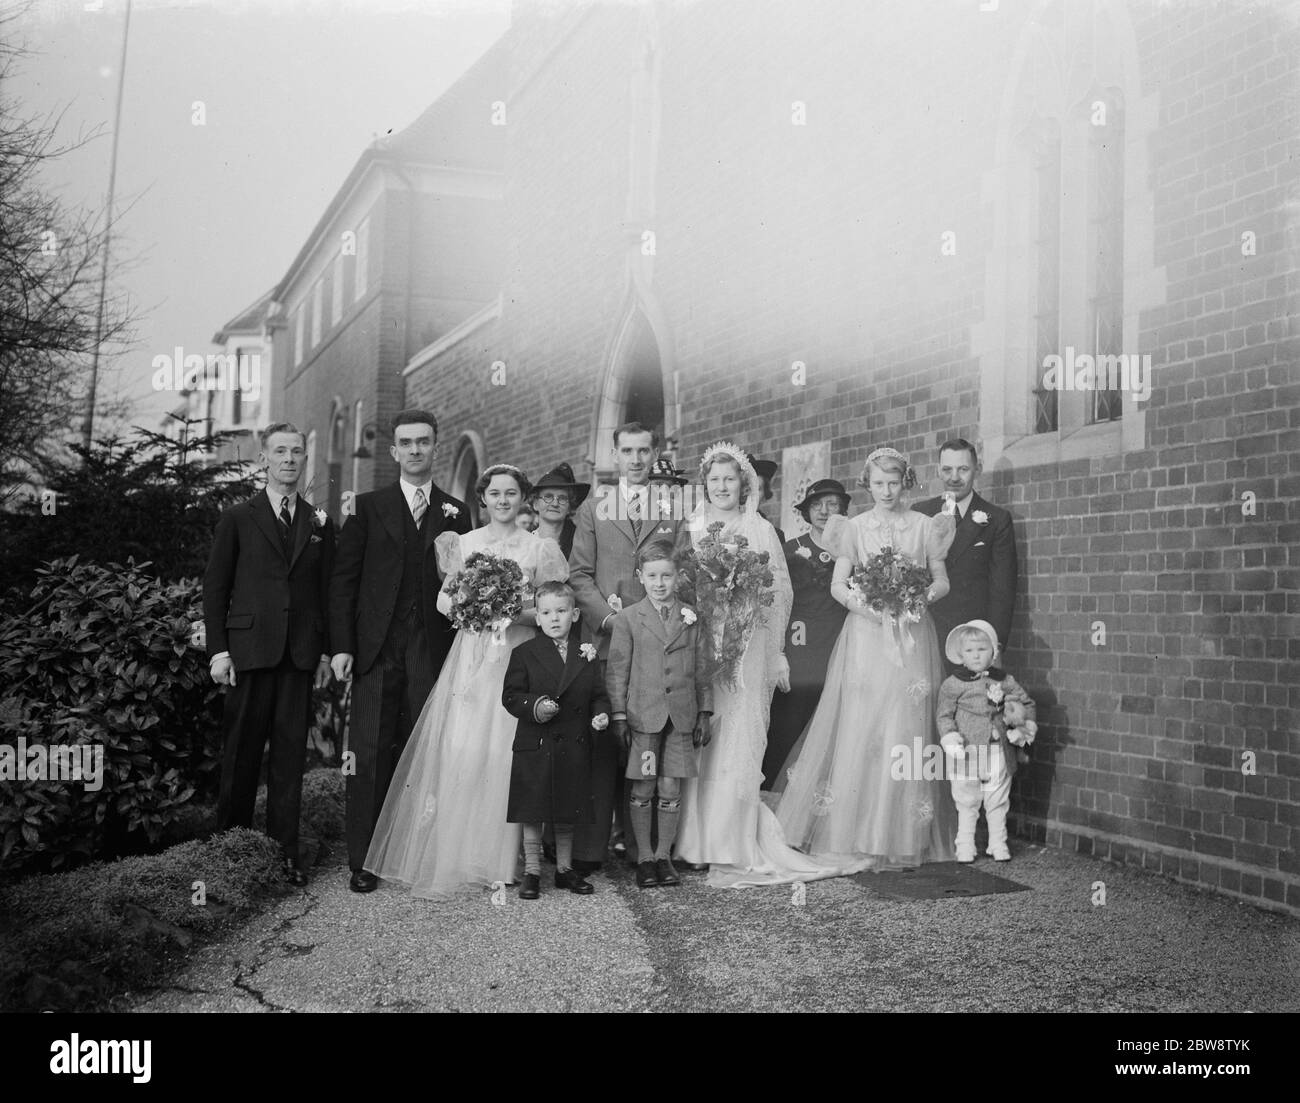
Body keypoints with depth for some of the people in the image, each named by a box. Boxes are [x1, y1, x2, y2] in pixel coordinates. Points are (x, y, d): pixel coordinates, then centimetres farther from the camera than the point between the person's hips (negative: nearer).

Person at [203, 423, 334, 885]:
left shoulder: (320, 523, 12)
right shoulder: (236, 518, 6)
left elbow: (327, 591, 12)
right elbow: (215, 589, 3)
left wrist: (326, 652, 5)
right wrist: (218, 650, -4)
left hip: (301, 655, 2)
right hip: (249, 651, -2)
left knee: (290, 755, 4)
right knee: (241, 752, 4)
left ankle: (284, 852, 11)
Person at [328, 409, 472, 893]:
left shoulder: (456, 512, 11)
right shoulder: (368, 506, 7)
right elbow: (343, 579, 4)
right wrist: (342, 646, -5)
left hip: (432, 653, 1)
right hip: (376, 650, -1)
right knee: (370, 756, -1)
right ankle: (363, 861, 6)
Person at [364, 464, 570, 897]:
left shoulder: (541, 549, 6)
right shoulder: (463, 544, 11)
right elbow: (444, 601, 10)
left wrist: (517, 613, -12)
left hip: (518, 658, -1)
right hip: (469, 658, 1)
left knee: (502, 752, -7)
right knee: (458, 751, -7)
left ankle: (498, 858, 3)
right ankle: (453, 856, 2)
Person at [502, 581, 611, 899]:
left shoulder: (587, 656, 8)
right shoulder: (524, 654, -2)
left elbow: (598, 695, 11)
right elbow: (511, 696, -4)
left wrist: (601, 714, -9)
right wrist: (534, 708, -21)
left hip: (574, 750, 3)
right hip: (535, 746, -3)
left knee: (568, 815, 13)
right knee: (532, 815, 3)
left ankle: (565, 869, 27)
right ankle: (532, 872, 16)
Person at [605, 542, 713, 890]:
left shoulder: (690, 618, 8)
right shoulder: (628, 619, 2)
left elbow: (701, 669, 11)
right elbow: (617, 670, 1)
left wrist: (704, 714, 8)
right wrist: (619, 716, -4)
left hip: (681, 717, 2)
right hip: (642, 717, -1)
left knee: (670, 790, 5)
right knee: (642, 790, 3)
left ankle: (664, 855, 18)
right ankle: (644, 858, 15)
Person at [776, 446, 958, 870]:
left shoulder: (925, 526, 8)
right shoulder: (855, 528, 7)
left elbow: (942, 581, 8)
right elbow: (837, 585, 2)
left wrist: (919, 598, -12)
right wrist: (864, 605, -16)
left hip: (912, 638, 1)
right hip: (865, 636, 0)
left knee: (906, 731, -1)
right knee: (858, 732, -5)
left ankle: (904, 837, 6)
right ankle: (855, 836, 0)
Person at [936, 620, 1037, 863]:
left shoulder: (1004, 681, 4)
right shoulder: (953, 684, -5)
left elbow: (1026, 703, 14)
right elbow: (944, 715, -2)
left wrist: (1024, 727, 1)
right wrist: (950, 739, -15)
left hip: (999, 752, 2)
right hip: (968, 753, -2)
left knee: (997, 803, 11)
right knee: (966, 803, 6)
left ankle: (998, 845, 24)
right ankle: (965, 847, 17)